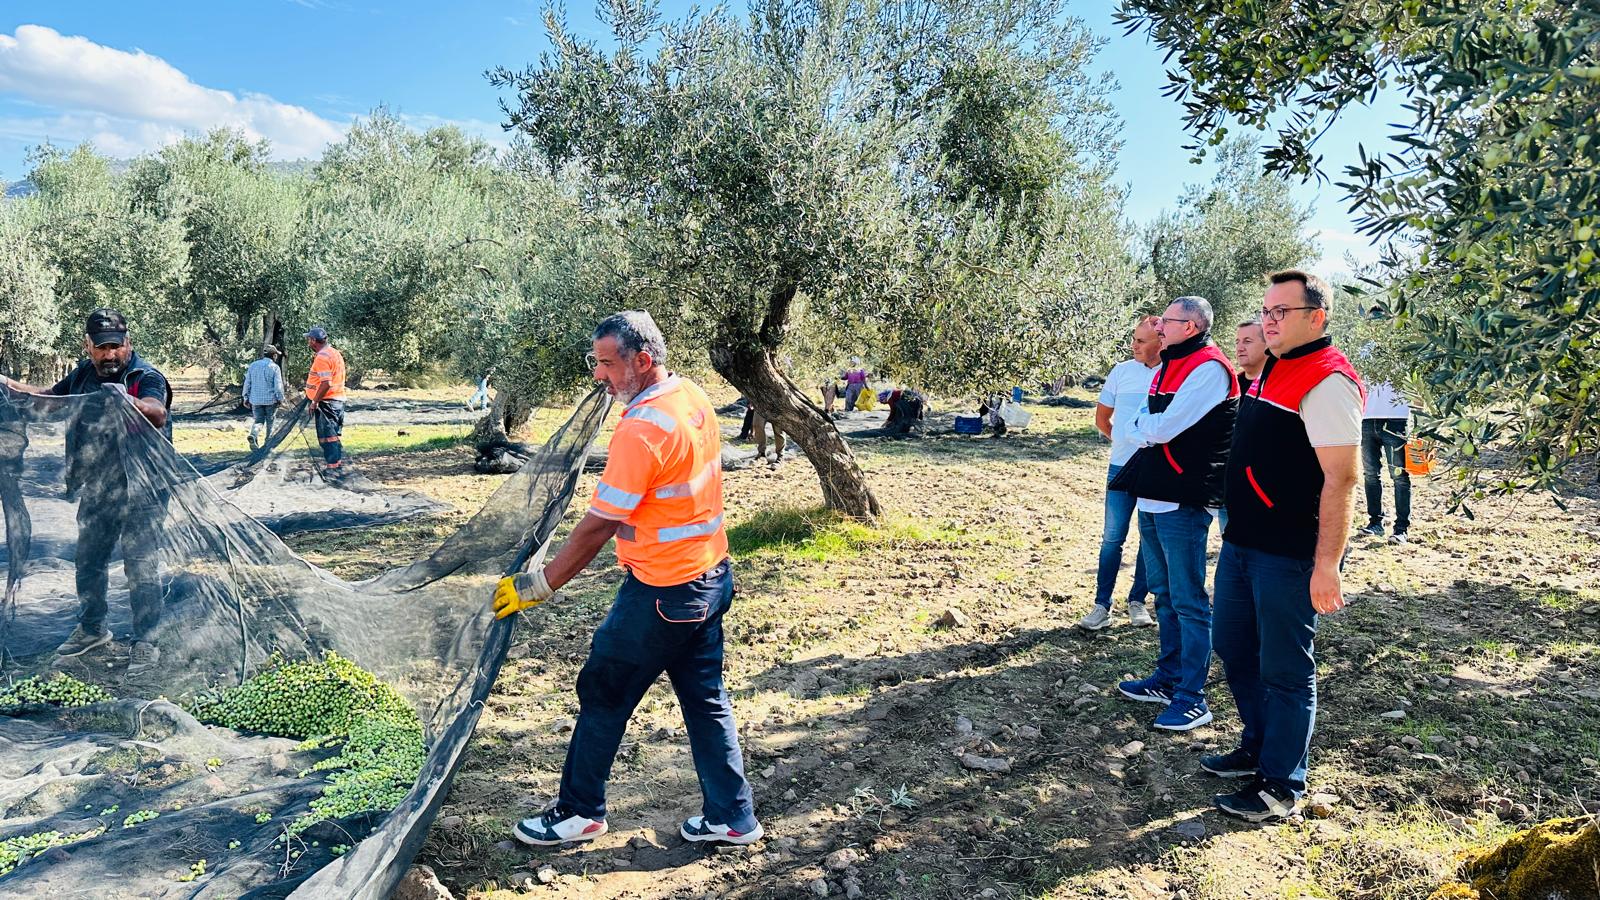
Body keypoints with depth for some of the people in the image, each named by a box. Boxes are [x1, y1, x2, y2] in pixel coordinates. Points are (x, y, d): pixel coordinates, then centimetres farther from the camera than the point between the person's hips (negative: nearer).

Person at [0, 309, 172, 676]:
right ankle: (92, 629, 38)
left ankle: (145, 643, 5)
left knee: (141, 567, -5)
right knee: (87, 561, 19)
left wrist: (130, 402, -56)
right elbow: (48, 396, 26)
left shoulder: (147, 377, -15)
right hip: (95, 491, 8)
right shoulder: (84, 375, 7)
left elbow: (158, 414, -36)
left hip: (139, 491, -7)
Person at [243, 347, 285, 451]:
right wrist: (280, 398, 0)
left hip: (256, 399, 3)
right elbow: (278, 385, -12)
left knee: (258, 421, 10)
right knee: (270, 422, 12)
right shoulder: (274, 367, -10)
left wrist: (246, 397, 14)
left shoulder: (253, 365, 3)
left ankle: (253, 435, -19)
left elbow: (247, 383, 6)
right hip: (270, 399, -3)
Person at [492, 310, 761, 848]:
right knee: (704, 698, 17)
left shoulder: (642, 429, -23)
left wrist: (537, 587, -15)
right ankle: (732, 818, 26)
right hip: (711, 576, 9)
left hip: (663, 592, -9)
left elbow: (598, 526, -21)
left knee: (603, 694, 9)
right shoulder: (695, 399, 4)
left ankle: (580, 812, 26)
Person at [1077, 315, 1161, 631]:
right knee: (1112, 537, 1)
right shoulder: (1121, 371, 0)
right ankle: (1102, 605, 8)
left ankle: (1137, 600, 23)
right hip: (1122, 466, 1)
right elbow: (1102, 418, 12)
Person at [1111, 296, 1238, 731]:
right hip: (1153, 497, 10)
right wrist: (1149, 431, -5)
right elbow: (1142, 429, 16)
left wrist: (1140, 427, -1)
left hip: (1182, 501, -10)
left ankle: (1191, 696, 4)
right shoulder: (1169, 366, 17)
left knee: (1188, 601, -3)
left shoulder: (1208, 368, -13)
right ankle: (1168, 678, 29)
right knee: (1164, 594, 17)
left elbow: (1163, 428, -20)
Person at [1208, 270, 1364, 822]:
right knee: (1234, 649, 20)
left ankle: (1281, 787, 17)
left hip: (1288, 555, -10)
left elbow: (1340, 478, -23)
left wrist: (1327, 565, -25)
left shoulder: (1327, 381, -17)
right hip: (1242, 542, 10)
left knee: (1285, 671, 3)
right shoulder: (1272, 371, 13)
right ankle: (1259, 748, 38)